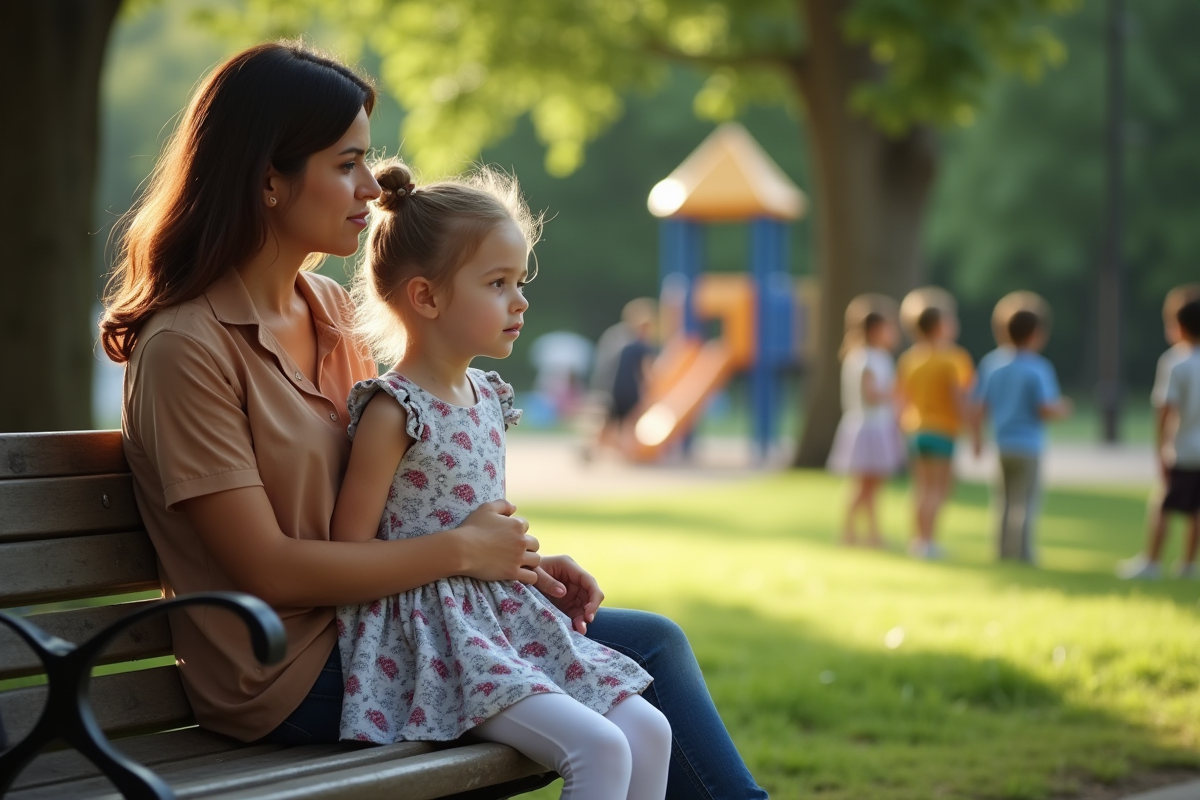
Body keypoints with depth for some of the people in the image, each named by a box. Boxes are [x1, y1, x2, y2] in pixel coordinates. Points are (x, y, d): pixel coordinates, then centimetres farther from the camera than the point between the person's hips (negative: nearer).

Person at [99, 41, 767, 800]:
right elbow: (267, 570, -19)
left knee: (654, 642, 0)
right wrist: (462, 551, -15)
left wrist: (516, 559, -2)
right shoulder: (185, 348, -16)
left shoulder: (330, 310, 9)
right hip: (296, 679, -8)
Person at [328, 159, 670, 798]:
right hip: (435, 638, -9)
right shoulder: (391, 411, -14)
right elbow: (351, 554, -13)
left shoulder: (488, 396, 11)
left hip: (505, 617, 9)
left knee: (648, 731, -1)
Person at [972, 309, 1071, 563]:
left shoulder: (996, 370, 8)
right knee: (1026, 502, -1)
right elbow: (1046, 409, -16)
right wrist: (1063, 408, 4)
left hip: (1003, 445, 6)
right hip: (1028, 445, -6)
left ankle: (1004, 551, 14)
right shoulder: (1039, 370, -10)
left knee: (1005, 501, 13)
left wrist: (978, 438, 18)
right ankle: (1023, 554, -1)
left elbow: (980, 410, 7)